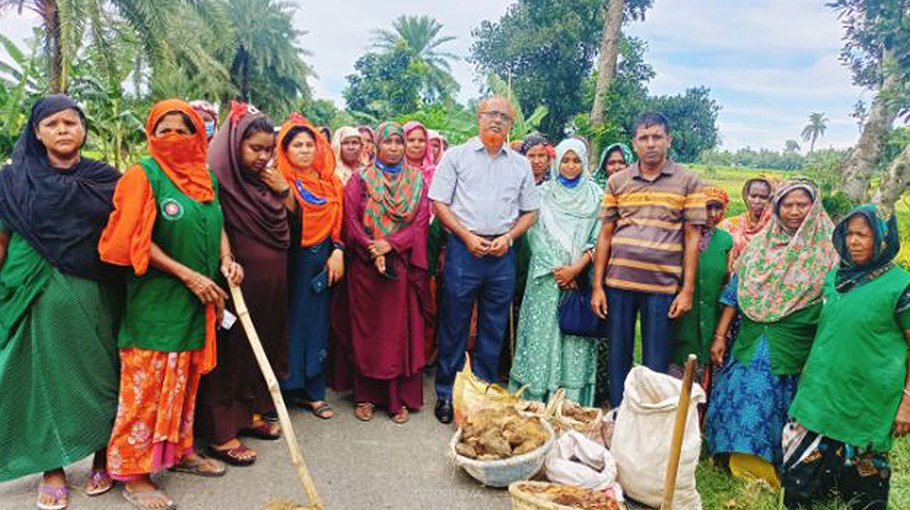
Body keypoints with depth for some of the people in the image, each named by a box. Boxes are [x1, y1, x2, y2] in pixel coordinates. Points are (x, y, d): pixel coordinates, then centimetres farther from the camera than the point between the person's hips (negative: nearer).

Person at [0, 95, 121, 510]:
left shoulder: (107, 179, 4)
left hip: (95, 296, 0)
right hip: (39, 297, 0)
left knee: (99, 374, 6)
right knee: (45, 377, 7)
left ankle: (103, 457, 23)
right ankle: (52, 469, 21)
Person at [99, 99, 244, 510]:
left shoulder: (205, 177, 9)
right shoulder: (144, 175, -9)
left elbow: (217, 225, 17)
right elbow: (139, 243, -13)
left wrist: (227, 259, -3)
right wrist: (189, 276, -18)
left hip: (198, 299, 6)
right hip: (155, 299, -6)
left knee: (187, 380, 15)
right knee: (147, 383, 1)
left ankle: (180, 451, 31)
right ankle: (133, 471, 14)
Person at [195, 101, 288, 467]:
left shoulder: (267, 180, 10)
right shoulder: (219, 178, -12)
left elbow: (292, 224, 11)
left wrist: (282, 189, -1)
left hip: (270, 282, 8)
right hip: (238, 280, -8)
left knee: (263, 345, 15)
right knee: (230, 348, 0)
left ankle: (251, 415, 31)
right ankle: (221, 434, 10)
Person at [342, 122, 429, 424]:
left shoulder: (417, 180, 8)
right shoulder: (361, 180, 6)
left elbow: (421, 222, -1)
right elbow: (350, 221, -3)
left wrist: (390, 244, -14)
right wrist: (373, 251, -15)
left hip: (405, 266, 1)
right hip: (366, 267, -1)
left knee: (402, 329, 3)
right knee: (368, 329, 5)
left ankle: (401, 398, 13)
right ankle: (366, 396, 16)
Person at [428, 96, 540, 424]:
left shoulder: (520, 164, 13)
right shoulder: (457, 156, 5)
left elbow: (529, 212, 14)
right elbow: (439, 204, 0)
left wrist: (508, 237, -3)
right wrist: (467, 236, -9)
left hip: (502, 253, 3)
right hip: (463, 248, -3)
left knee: (494, 328, 8)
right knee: (454, 325, 2)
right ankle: (446, 393, 15)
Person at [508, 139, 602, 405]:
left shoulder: (595, 195, 9)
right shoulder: (543, 193, 7)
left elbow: (598, 238, 2)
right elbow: (536, 235, 0)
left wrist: (576, 268, -10)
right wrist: (556, 270, -9)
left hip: (580, 278, 1)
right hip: (546, 278, 0)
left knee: (575, 337, -1)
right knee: (544, 335, -1)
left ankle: (572, 402, 7)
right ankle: (535, 401, 7)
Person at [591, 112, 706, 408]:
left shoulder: (688, 182, 2)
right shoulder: (617, 182, 7)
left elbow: (692, 238, 1)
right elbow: (605, 235, 7)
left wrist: (687, 290, -5)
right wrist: (597, 286, 2)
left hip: (663, 286, -2)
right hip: (618, 283, 2)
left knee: (656, 366, 6)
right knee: (618, 360, 11)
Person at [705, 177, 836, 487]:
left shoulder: (825, 251, -2)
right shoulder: (760, 244, 4)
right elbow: (735, 292, 6)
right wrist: (720, 336, 3)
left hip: (794, 351, -2)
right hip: (750, 344, 2)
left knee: (775, 407, 5)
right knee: (740, 401, 4)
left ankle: (769, 474, 25)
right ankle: (740, 466, 24)